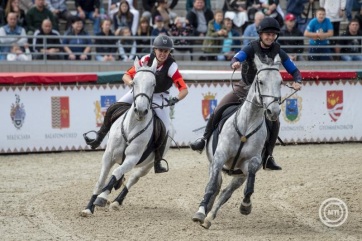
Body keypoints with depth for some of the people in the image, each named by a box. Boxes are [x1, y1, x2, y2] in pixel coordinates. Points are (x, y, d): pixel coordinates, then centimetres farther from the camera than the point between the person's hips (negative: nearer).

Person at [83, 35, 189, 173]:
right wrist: (132, 82, -39)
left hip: (159, 97, -2)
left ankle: (157, 163, -1)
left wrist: (176, 99, -51)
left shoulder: (171, 67, -26)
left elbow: (184, 89, -32)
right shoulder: (146, 60, -19)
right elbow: (126, 76, -16)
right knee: (112, 110, -11)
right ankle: (98, 140, 5)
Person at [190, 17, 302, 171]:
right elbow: (237, 58, -30)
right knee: (219, 110, -12)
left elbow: (294, 71, -4)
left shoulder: (278, 52, -7)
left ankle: (267, 157, -6)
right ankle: (205, 139, 10)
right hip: (244, 88, -1)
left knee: (274, 122, -18)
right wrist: (235, 63, -54)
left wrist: (297, 82, -26)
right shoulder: (252, 48, -12)